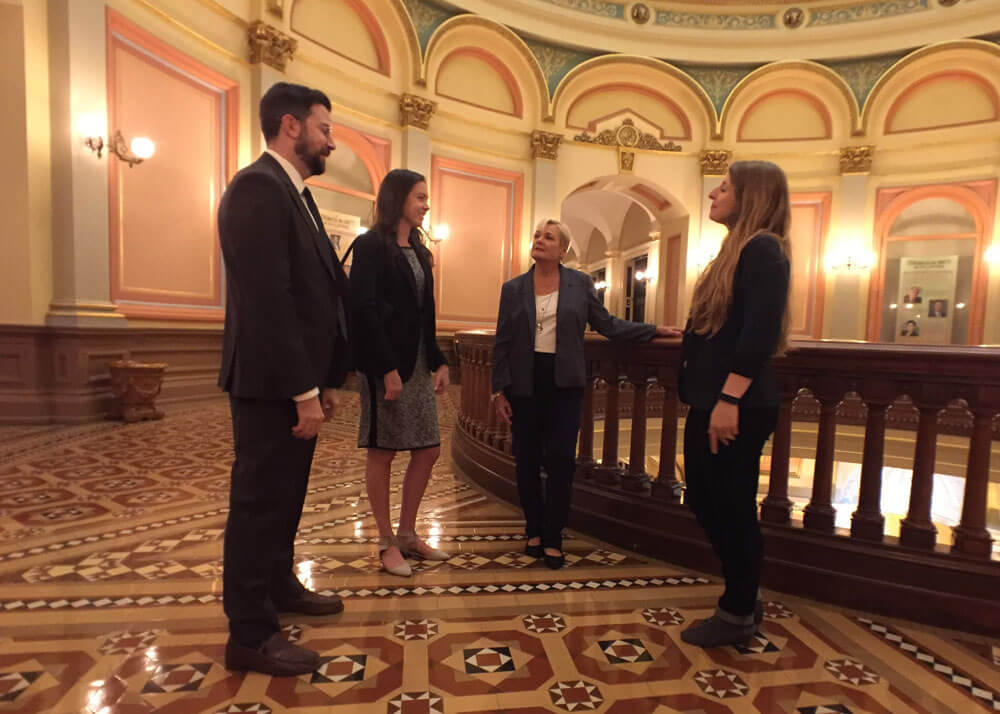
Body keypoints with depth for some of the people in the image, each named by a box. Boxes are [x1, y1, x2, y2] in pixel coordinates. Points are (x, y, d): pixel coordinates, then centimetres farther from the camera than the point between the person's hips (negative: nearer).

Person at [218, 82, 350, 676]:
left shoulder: (296, 195, 16)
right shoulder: (258, 188, -15)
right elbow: (267, 301, -23)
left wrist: (327, 379, 11)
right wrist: (304, 391, -22)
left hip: (298, 382, 9)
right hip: (271, 385, -9)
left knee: (286, 496, 21)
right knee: (260, 502, 2)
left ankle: (280, 586, 40)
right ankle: (250, 635, 18)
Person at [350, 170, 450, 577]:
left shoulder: (418, 251, 16)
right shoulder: (371, 246, -6)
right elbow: (365, 310, -14)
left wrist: (438, 362, 7)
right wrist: (387, 369, -20)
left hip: (419, 364, 8)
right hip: (385, 364, -8)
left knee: (428, 451, 9)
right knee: (383, 452, 3)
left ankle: (408, 535, 23)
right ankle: (387, 542, 17)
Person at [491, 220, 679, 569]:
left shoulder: (580, 284, 4)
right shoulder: (513, 288, 4)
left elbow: (607, 324, 9)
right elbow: (502, 342, 4)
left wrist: (654, 330, 5)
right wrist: (499, 390, 1)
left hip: (564, 383, 0)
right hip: (525, 383, 1)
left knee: (560, 461, -3)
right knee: (527, 462, 6)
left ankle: (553, 540, 11)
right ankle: (534, 531, 25)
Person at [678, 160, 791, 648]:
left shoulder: (763, 250, -11)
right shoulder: (737, 250, 19)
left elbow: (760, 332, -22)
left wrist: (730, 399, -26)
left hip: (737, 406, -10)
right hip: (711, 402, 10)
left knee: (732, 507, 3)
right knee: (705, 500, 16)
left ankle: (737, 616, 22)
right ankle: (743, 598, 33)